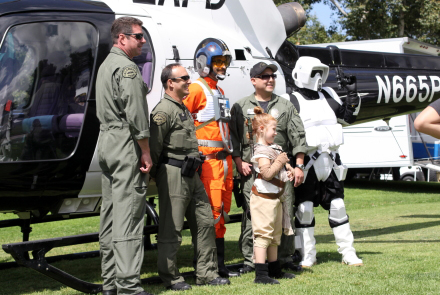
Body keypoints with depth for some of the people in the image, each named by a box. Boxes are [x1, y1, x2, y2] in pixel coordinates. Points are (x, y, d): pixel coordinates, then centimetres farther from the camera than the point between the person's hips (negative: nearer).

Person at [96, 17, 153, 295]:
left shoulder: (106, 65, 20)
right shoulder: (127, 67, -11)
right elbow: (136, 115, -17)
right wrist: (146, 152, -12)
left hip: (107, 144, 10)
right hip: (126, 147, -10)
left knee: (110, 215, 11)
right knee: (128, 217, -11)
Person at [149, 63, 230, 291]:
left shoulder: (184, 109, 19)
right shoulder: (163, 111, -12)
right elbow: (154, 147, -16)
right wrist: (151, 174, -15)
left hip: (191, 175, 10)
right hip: (173, 175, -10)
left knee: (205, 222, 11)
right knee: (171, 229, -3)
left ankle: (206, 273, 19)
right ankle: (170, 278, 7)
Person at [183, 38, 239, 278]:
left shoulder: (219, 92, 21)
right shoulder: (197, 89, -7)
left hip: (224, 157, 9)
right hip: (208, 157, -9)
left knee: (223, 210, 11)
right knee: (212, 209, -11)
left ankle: (219, 264, 18)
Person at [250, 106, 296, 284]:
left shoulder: (274, 148, 15)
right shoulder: (261, 151, -15)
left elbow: (283, 163, 28)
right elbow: (267, 173, -27)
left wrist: (289, 170, 7)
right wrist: (280, 161, -21)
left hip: (275, 197, 11)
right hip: (264, 197, -11)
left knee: (275, 235, 18)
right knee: (263, 234, -11)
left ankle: (274, 270, 29)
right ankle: (260, 274, -12)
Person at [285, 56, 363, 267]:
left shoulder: (327, 96, 15)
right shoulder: (293, 101, -3)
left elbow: (348, 117, 20)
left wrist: (352, 94, 8)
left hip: (330, 161, 5)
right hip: (306, 162, -5)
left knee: (337, 206, 6)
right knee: (304, 208, -1)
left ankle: (348, 253, 13)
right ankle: (307, 255, 9)